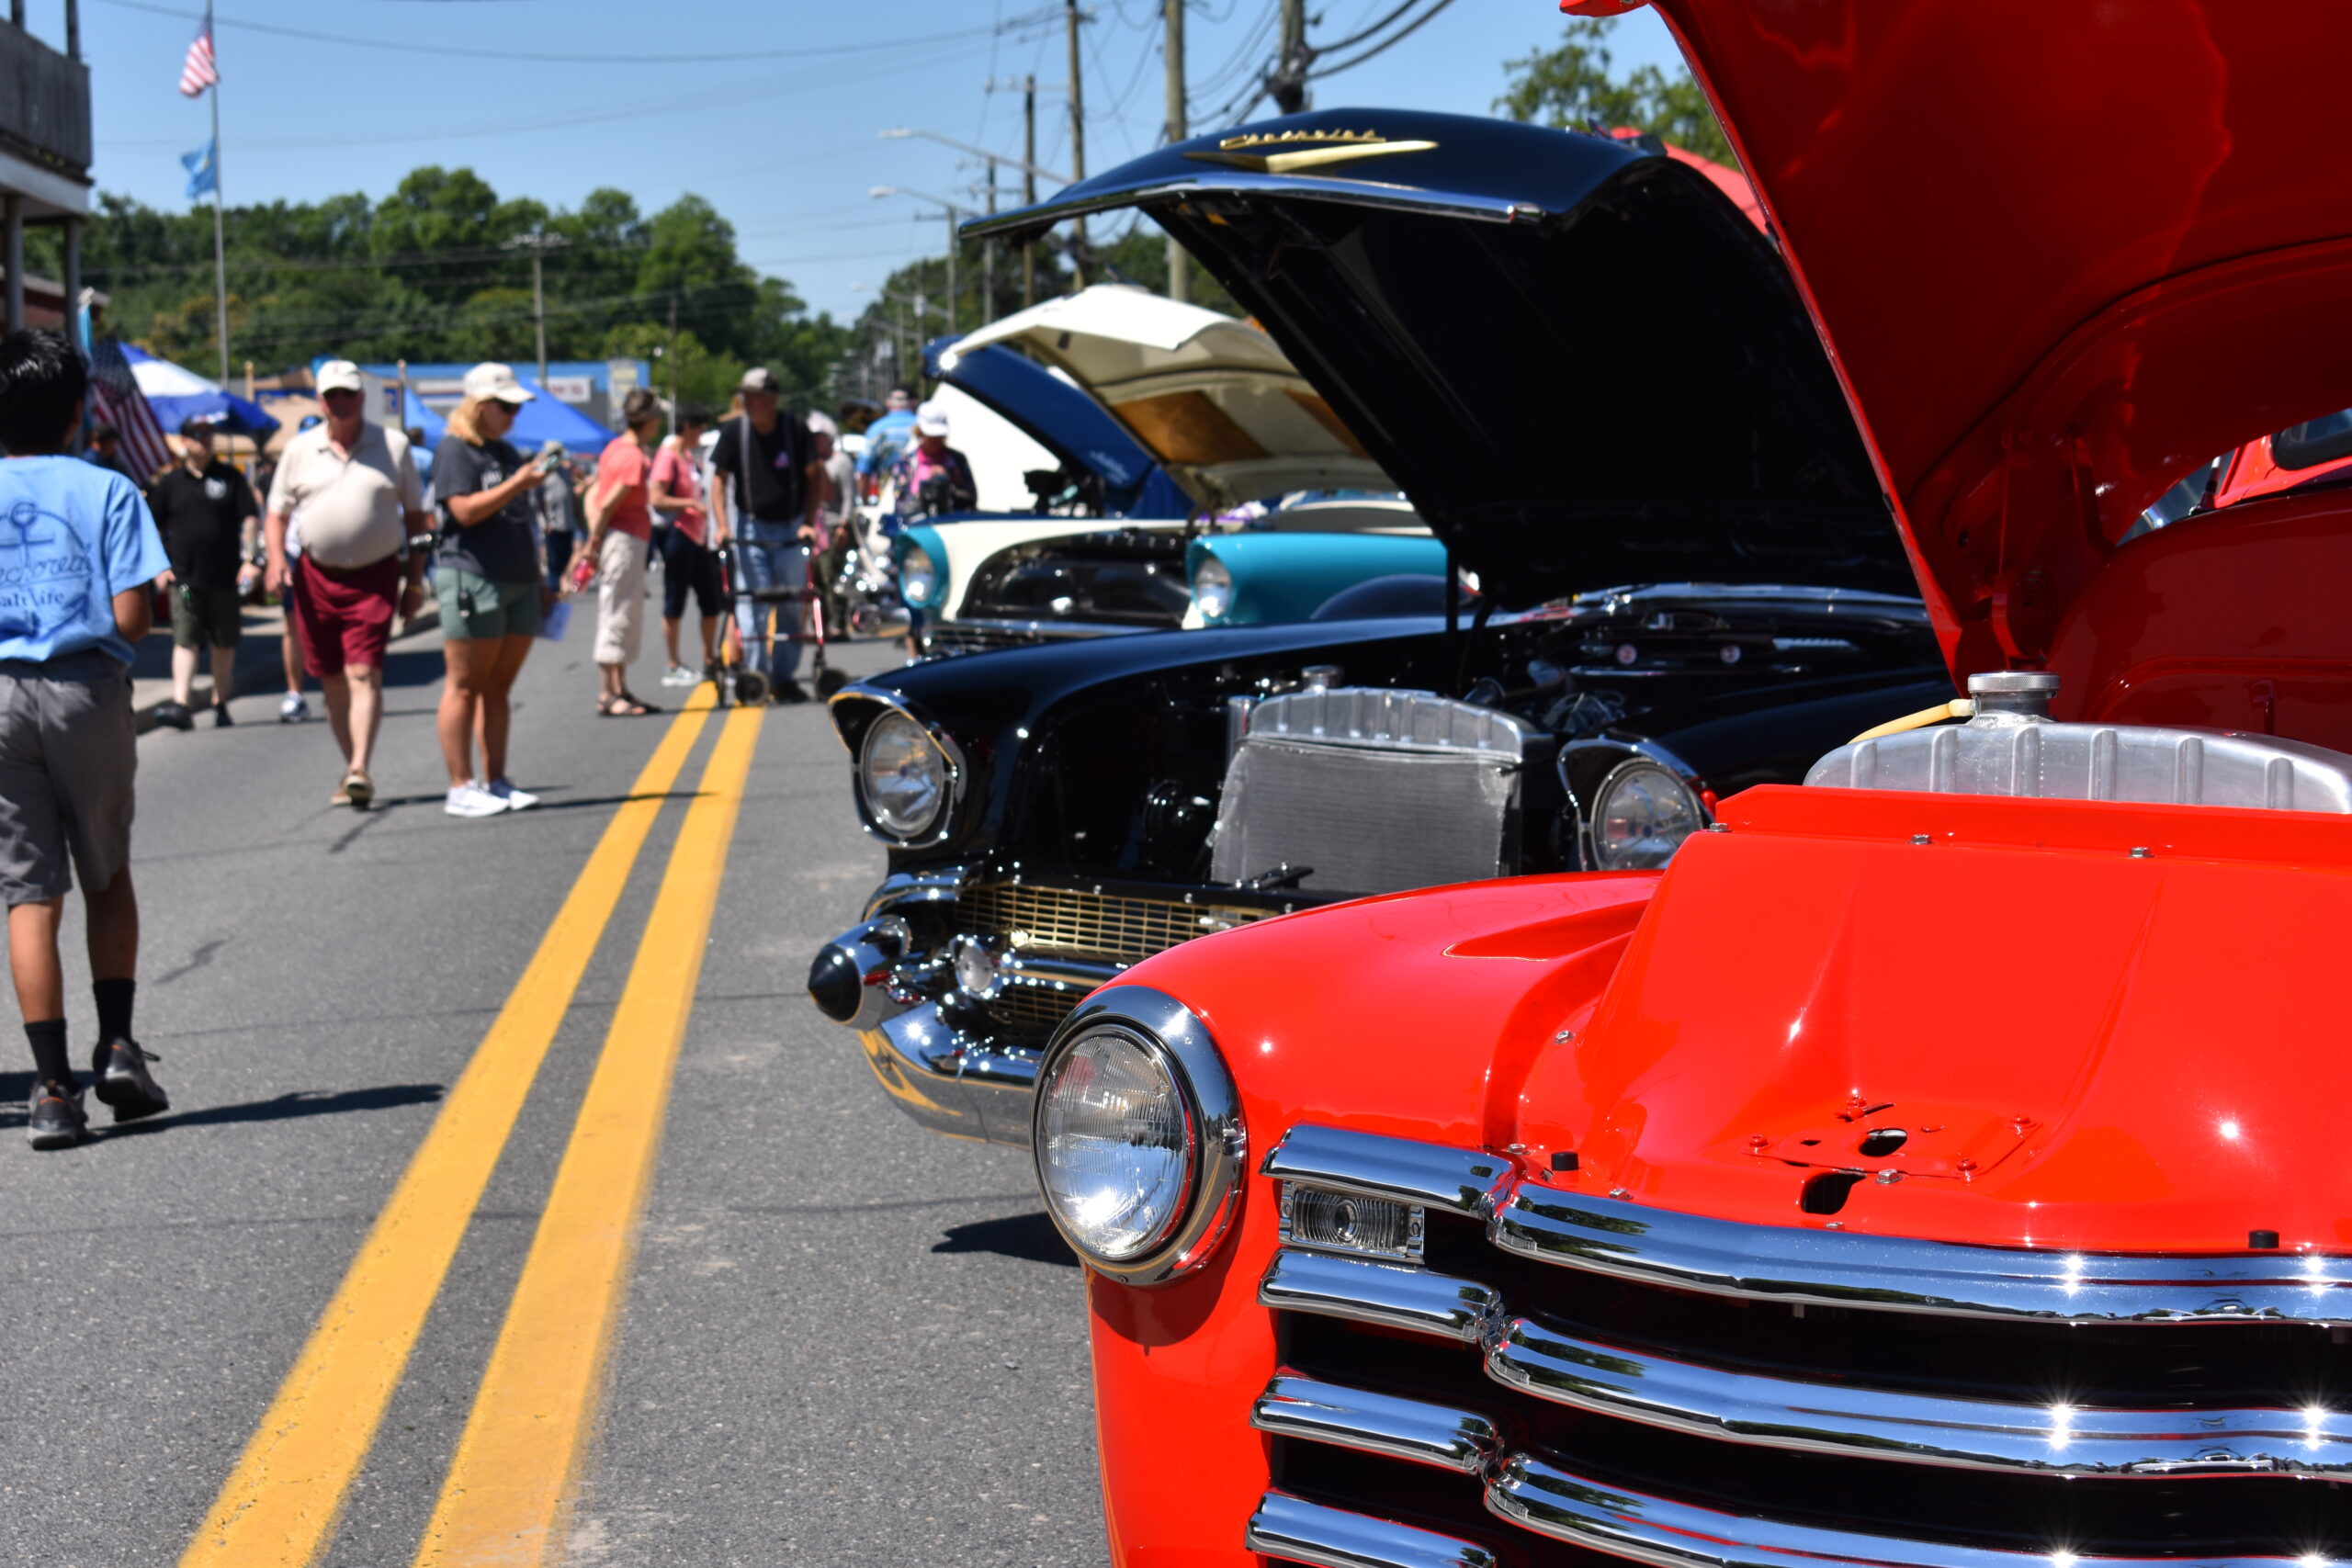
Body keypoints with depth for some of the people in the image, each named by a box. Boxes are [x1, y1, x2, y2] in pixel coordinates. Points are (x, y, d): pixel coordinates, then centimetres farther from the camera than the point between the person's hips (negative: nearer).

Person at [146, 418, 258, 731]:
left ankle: (220, 704, 19)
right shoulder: (170, 481, 7)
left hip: (224, 576, 1)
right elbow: (153, 525, 11)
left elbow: (249, 519, 4)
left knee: (224, 643, 8)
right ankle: (182, 705, -18)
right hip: (184, 576, 0)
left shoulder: (230, 478, 6)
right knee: (185, 641, -10)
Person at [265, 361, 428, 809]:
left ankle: (360, 769, -23)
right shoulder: (300, 450, 8)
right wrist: (276, 558, -8)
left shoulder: (393, 446, 6)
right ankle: (352, 768, 17)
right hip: (315, 575, 2)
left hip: (374, 577, -2)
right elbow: (277, 514, 11)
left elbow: (415, 516, 10)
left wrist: (414, 579, 5)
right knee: (333, 681, 7)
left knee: (364, 674, -14)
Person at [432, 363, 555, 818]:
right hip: (471, 579, -8)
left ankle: (495, 780, 12)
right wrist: (518, 483, -21)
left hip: (518, 582, 8)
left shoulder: (506, 452, 20)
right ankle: (461, 787, -3)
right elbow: (466, 511, -18)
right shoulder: (454, 451, -6)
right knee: (465, 686, -4)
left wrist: (538, 580, 24)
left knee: (500, 686, 9)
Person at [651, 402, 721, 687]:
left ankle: (710, 662, 17)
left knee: (712, 603, 9)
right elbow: (657, 500, -19)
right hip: (678, 537, -9)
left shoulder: (692, 456, 16)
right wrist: (691, 503, -23)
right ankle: (674, 667, 4)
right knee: (674, 606, -2)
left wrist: (708, 535, 19)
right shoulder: (669, 456, -11)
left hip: (698, 539, 9)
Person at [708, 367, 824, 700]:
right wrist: (721, 524, -11)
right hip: (751, 526, 0)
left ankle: (784, 676, 11)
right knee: (753, 601, -6)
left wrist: (809, 523, -10)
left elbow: (814, 477, -2)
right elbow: (719, 478, 0)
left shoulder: (796, 430, -8)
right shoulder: (734, 432, -5)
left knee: (793, 604, 3)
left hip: (791, 528, 0)